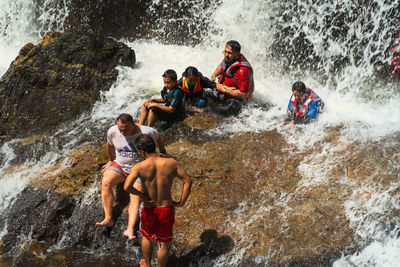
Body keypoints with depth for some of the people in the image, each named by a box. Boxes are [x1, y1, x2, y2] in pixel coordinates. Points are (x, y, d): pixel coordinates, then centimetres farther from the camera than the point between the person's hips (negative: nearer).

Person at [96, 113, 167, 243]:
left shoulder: (146, 132, -18)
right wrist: (111, 160, 27)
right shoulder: (112, 132, -10)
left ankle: (130, 230, -37)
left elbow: (159, 137, 5)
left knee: (135, 197, -25)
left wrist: (163, 153, 22)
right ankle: (108, 219, -27)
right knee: (106, 182, -28)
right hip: (119, 164, 3)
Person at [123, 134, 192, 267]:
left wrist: (142, 196, -15)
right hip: (167, 209, 0)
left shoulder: (139, 167, -19)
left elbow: (127, 186, -32)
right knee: (163, 243, 19)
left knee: (147, 236, 29)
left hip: (149, 209, 0)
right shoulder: (171, 163, -13)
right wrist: (181, 202, -4)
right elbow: (188, 181, -12)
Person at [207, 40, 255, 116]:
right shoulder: (228, 59, -8)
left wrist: (224, 90, -24)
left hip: (236, 97, -8)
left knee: (227, 110, -33)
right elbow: (221, 66, 19)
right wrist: (214, 75, -1)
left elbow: (243, 95, -30)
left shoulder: (243, 70, -33)